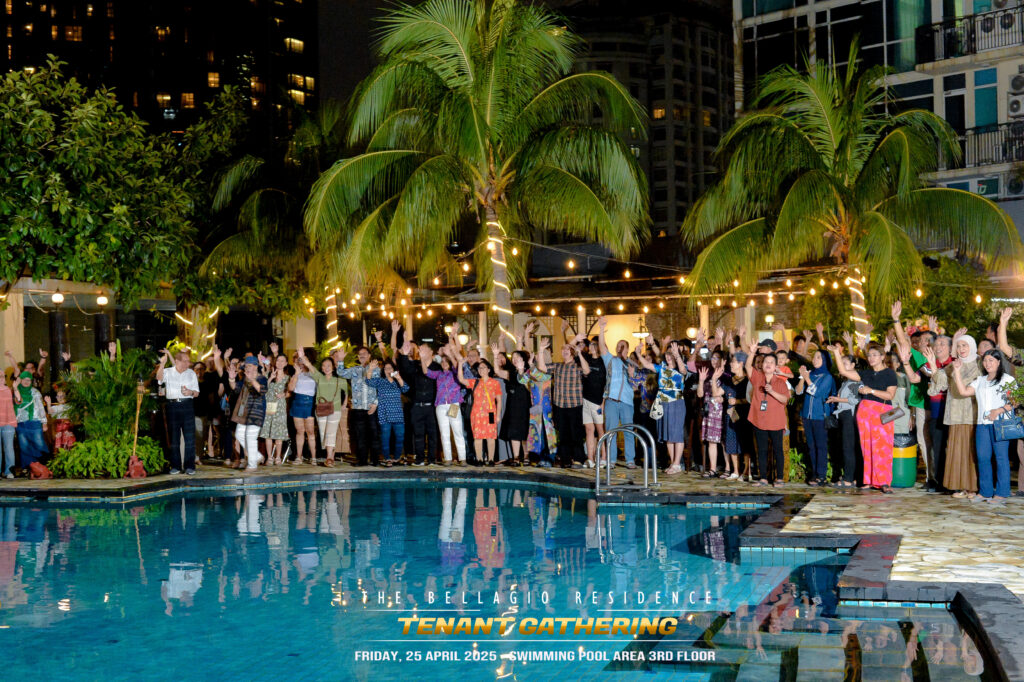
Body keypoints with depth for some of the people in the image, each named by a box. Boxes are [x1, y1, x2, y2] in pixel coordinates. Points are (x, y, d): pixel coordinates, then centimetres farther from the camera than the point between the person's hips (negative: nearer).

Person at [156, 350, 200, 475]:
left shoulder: (191, 374, 10)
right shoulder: (168, 372, 5)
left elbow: (197, 392, 12)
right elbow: (159, 378, -18)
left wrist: (191, 392, -11)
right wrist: (162, 364, -32)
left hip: (187, 405, 1)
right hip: (172, 406, -1)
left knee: (190, 437, -3)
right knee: (174, 437, 5)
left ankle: (189, 466, 3)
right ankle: (175, 466, 13)